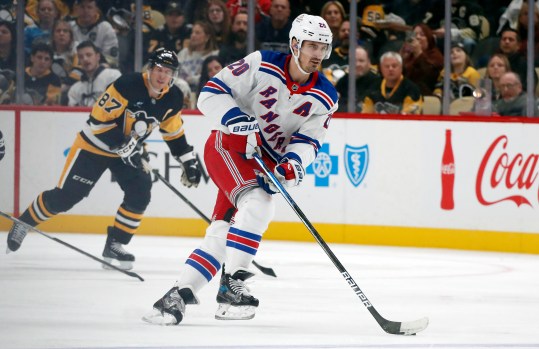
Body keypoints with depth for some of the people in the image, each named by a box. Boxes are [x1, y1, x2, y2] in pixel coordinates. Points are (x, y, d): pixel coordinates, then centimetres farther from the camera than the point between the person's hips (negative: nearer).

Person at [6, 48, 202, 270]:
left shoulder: (172, 98, -7)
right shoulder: (128, 85, -27)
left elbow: (174, 133, 10)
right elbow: (99, 119, -26)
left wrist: (189, 162, 6)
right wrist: (123, 146, -31)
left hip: (129, 151, 6)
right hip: (96, 145, -6)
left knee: (140, 194, -15)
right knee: (64, 196, -4)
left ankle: (114, 246, -1)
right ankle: (23, 222, 18)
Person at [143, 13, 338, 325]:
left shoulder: (325, 98, -2)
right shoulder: (262, 65, -15)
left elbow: (309, 140, -2)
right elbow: (212, 93, -14)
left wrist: (293, 163, -23)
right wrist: (241, 123, -28)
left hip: (265, 164, 5)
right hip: (228, 146, -5)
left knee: (222, 233, -2)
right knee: (256, 203, -29)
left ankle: (178, 297, 4)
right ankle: (231, 285, -25)